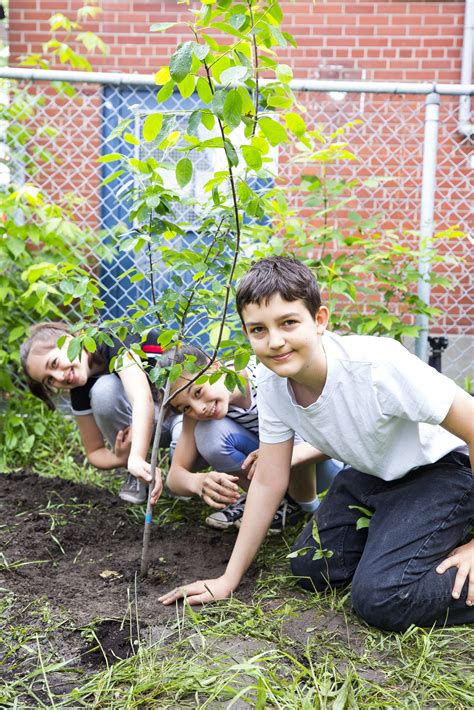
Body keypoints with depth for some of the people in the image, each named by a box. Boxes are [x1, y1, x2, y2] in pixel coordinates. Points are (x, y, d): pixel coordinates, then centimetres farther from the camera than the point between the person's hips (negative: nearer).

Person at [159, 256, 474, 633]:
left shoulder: (378, 365, -35)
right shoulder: (272, 382, -15)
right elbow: (268, 482, -5)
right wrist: (228, 580, -4)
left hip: (438, 468, -6)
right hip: (370, 474, 7)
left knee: (380, 598, -21)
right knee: (310, 567, 3)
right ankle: (394, 531, 21)